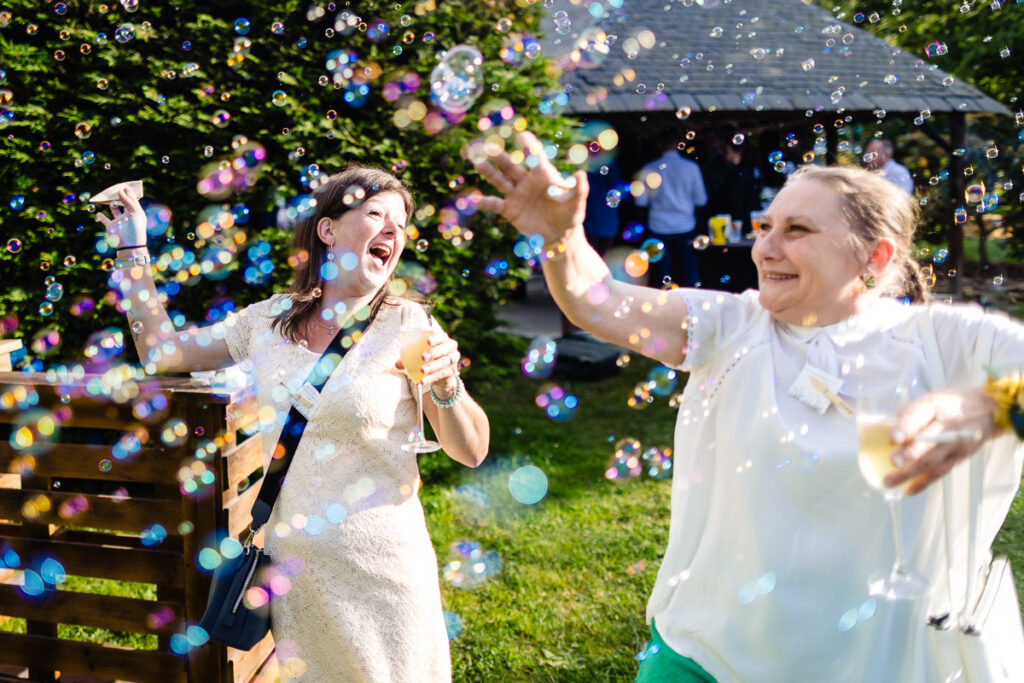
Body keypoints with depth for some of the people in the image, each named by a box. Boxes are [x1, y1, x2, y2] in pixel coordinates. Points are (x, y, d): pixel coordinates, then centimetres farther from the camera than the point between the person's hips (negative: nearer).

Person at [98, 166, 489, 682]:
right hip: (289, 562, 3)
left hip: (379, 570, -3)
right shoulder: (268, 319, 2)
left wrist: (446, 386, -28)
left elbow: (471, 451, -9)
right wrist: (132, 249, 12)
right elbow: (160, 351, 9)